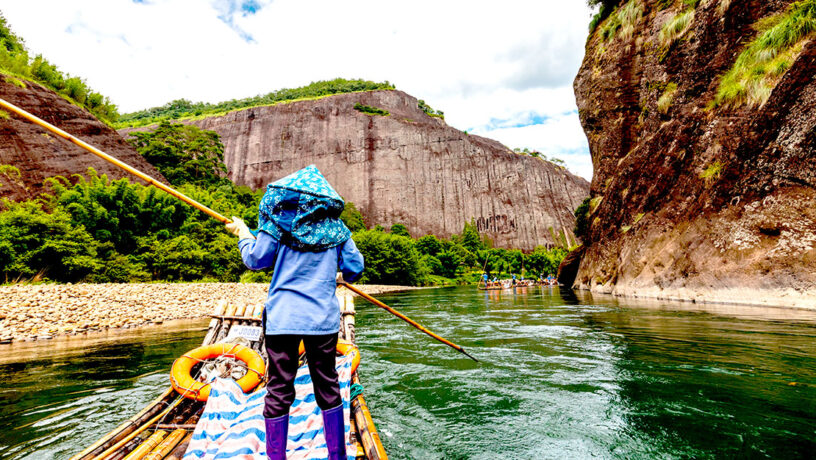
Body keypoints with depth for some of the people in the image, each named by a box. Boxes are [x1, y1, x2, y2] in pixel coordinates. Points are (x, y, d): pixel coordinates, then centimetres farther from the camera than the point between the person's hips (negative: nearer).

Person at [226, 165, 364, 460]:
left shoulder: (279, 220, -1)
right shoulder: (335, 226, 5)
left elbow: (255, 260, 4)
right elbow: (355, 267, 7)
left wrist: (243, 234, 22)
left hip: (282, 317, -1)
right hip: (323, 317, 2)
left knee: (279, 389, 10)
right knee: (327, 385, 14)